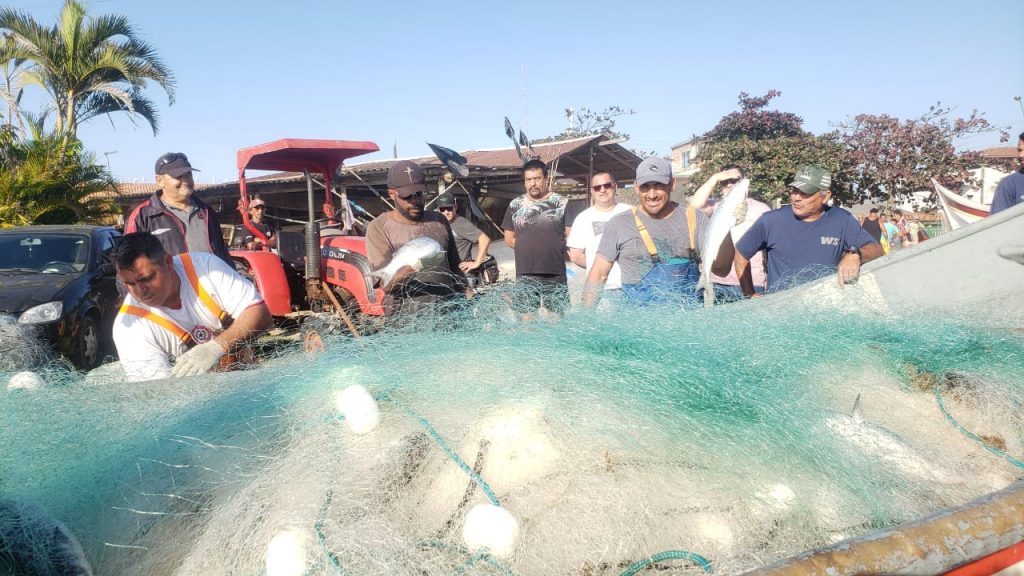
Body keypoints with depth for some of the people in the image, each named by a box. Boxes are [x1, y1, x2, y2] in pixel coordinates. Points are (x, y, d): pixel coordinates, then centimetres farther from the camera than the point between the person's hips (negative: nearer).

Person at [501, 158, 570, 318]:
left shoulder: (561, 203, 2)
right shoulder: (515, 205, 7)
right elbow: (509, 239, 11)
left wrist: (554, 250, -1)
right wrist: (528, 250, 4)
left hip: (555, 274, -1)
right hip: (525, 274, 1)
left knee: (556, 316, 3)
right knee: (526, 317, 6)